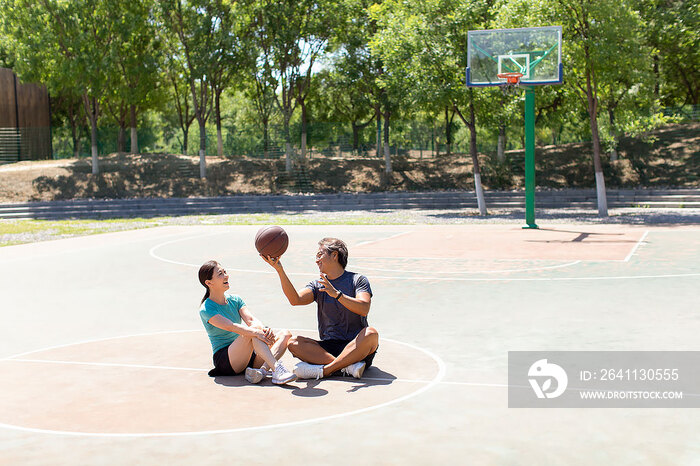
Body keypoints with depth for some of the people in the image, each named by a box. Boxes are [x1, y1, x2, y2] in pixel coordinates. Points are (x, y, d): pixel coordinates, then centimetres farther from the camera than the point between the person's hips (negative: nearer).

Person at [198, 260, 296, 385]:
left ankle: (264, 369, -33)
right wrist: (257, 332, -39)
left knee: (285, 334, -9)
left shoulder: (235, 300, 10)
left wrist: (264, 329, -30)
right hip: (224, 360, -7)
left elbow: (250, 319, -7)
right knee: (254, 330, -31)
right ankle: (277, 370, -43)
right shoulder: (206, 309, -10)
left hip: (248, 355, 7)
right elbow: (231, 327, -26)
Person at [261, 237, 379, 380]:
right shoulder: (317, 285, 13)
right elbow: (295, 300, -9)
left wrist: (337, 294, -28)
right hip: (329, 348, 3)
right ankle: (348, 366, -31)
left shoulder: (358, 280, 3)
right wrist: (279, 270, -17)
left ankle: (323, 370, -33)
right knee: (293, 342, -19)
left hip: (357, 348, -3)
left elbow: (364, 309, -16)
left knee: (371, 333, -33)